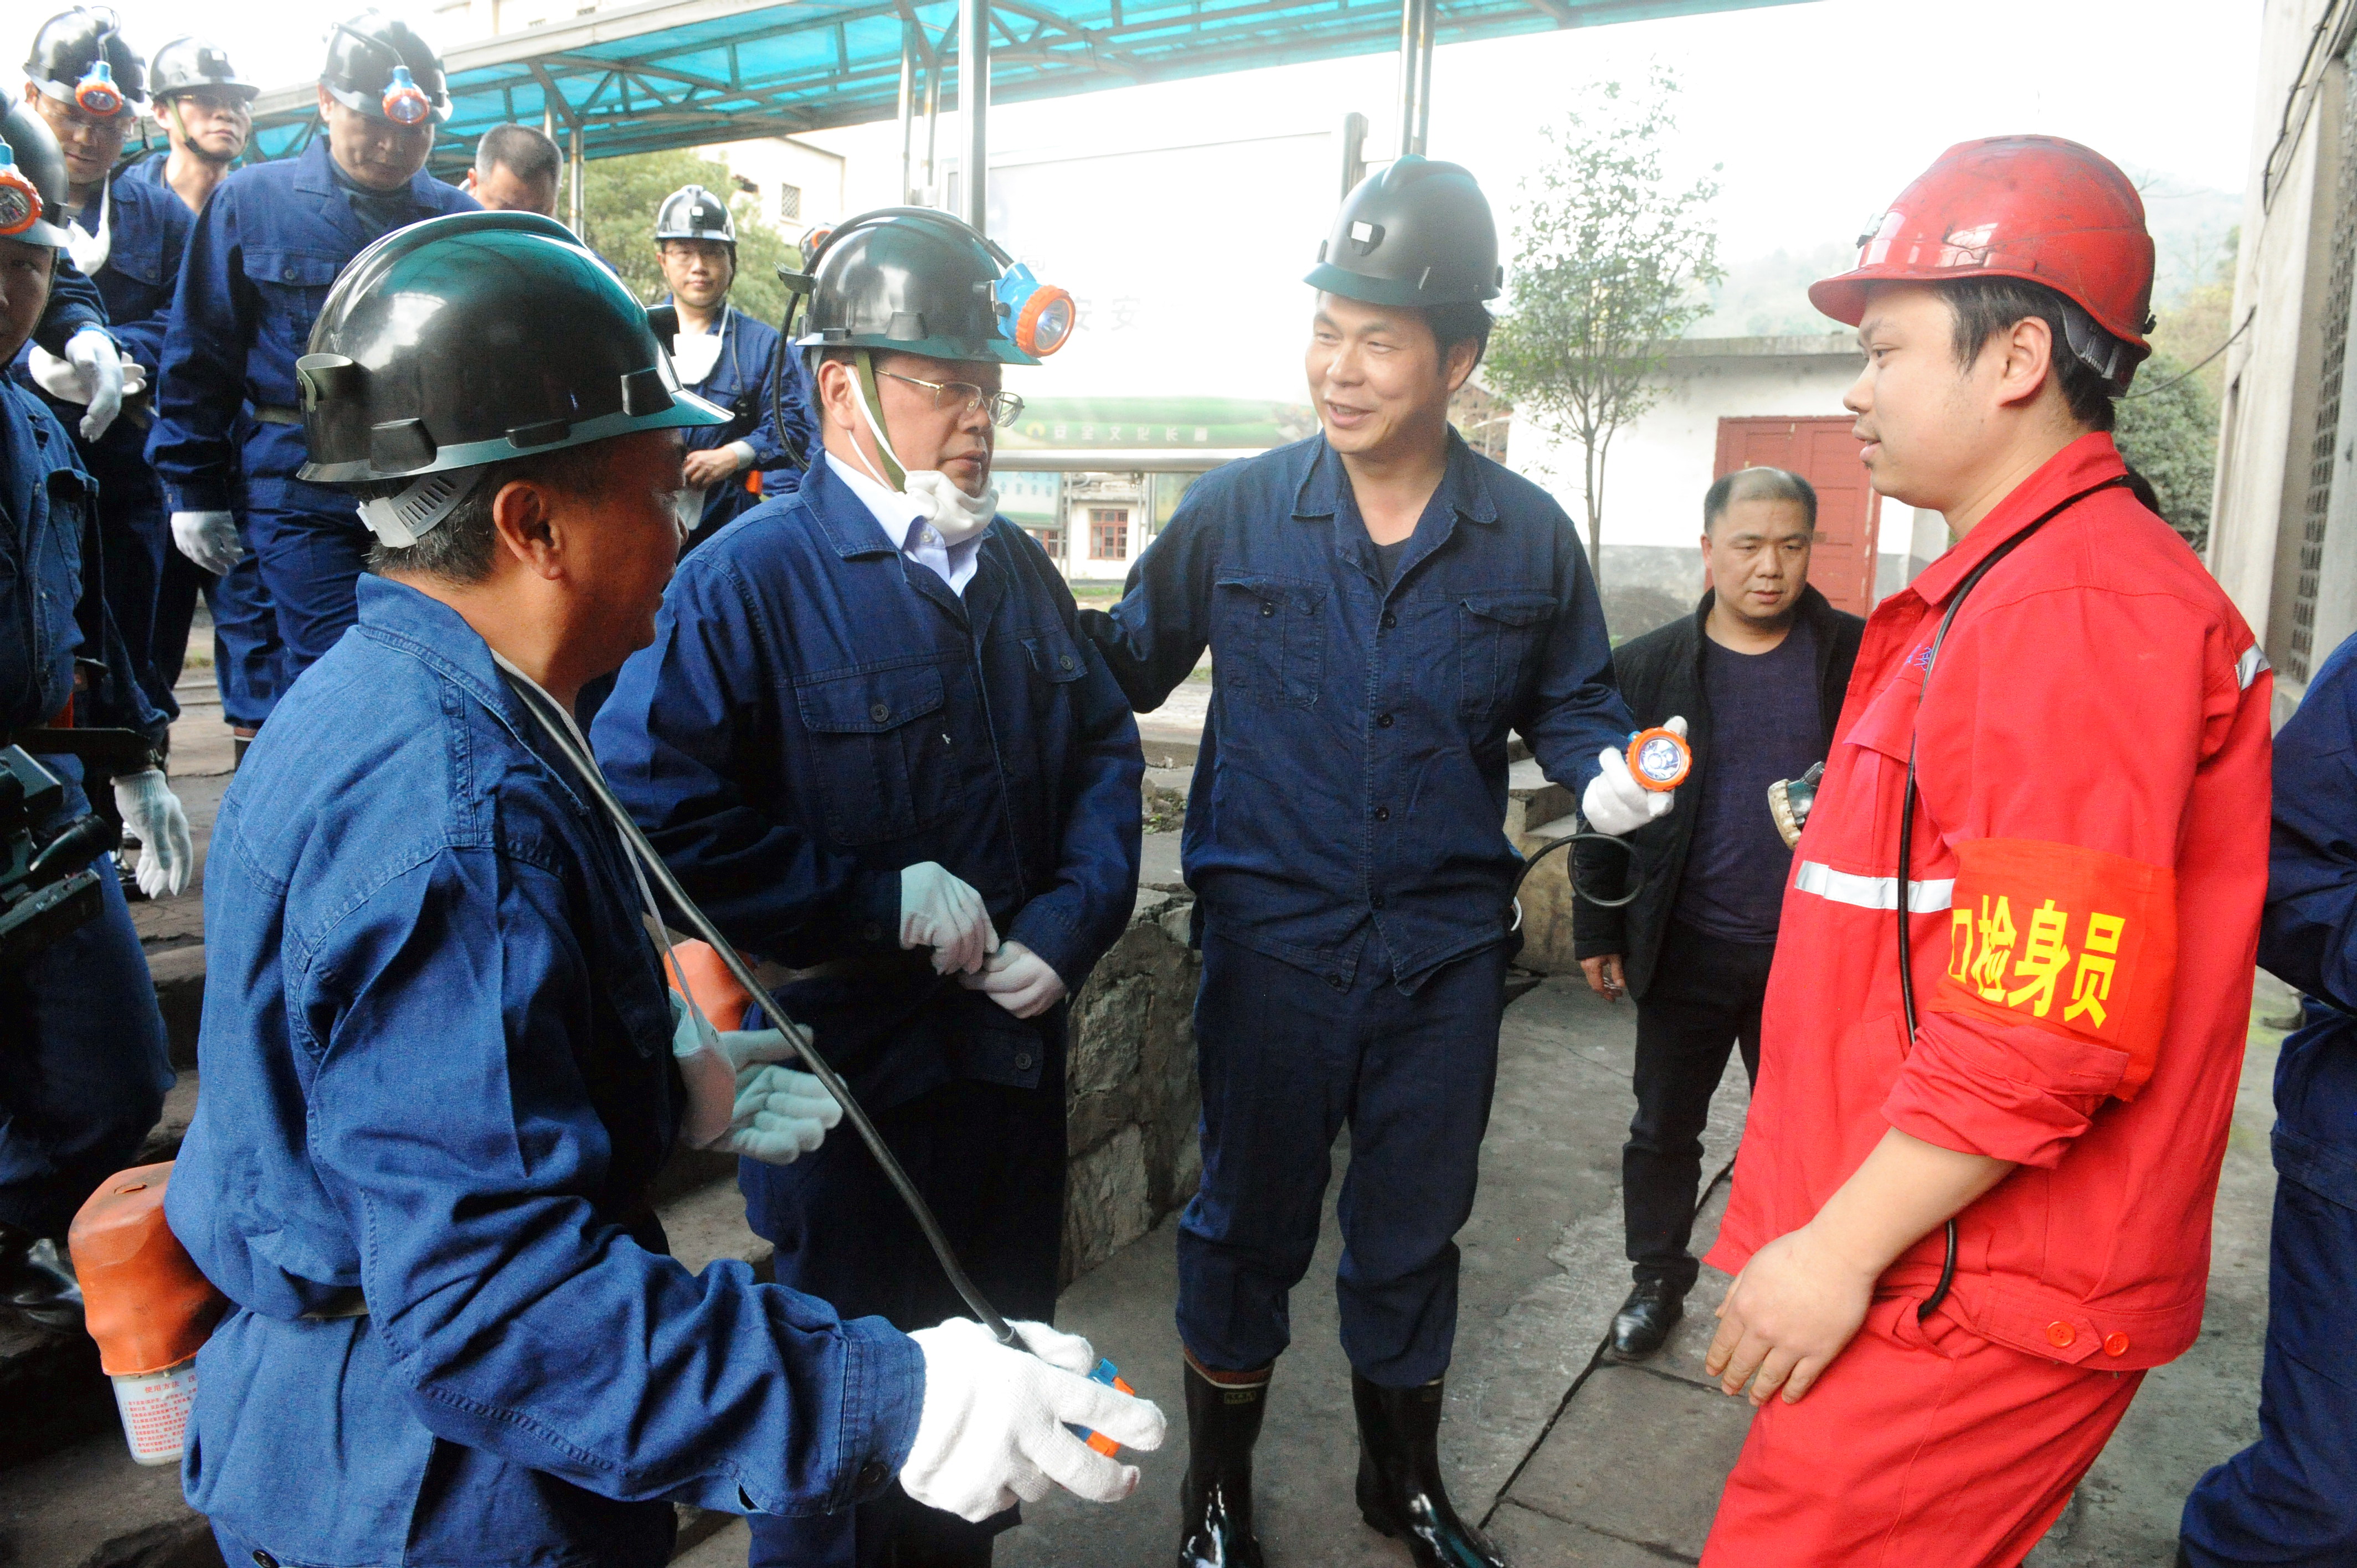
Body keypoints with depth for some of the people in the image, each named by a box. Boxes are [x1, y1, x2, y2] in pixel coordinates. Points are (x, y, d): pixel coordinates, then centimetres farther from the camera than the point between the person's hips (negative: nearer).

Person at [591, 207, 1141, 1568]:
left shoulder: (1020, 571, 7)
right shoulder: (749, 578, -14)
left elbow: (1107, 752, 10)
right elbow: (656, 808, -22)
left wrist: (1072, 920, -6)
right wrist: (883, 898, -22)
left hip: (1019, 1051, 7)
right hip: (847, 1080, -6)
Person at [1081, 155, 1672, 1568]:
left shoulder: (1530, 537, -1)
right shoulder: (1236, 512, -5)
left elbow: (1571, 704, 9)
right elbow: (1127, 667, 0)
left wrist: (1611, 774, -12)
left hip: (1446, 947, 2)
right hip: (1272, 935, -1)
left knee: (1414, 1227, 19)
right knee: (1251, 1222, 13)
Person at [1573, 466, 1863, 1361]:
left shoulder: (1859, 658, -3)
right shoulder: (1647, 667, -2)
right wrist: (1599, 932, 3)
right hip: (1686, 948, 1)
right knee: (1663, 1127, 13)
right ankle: (1657, 1278, 33)